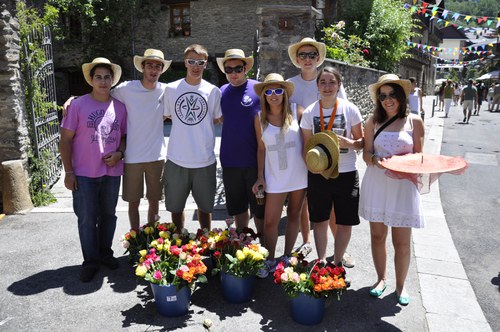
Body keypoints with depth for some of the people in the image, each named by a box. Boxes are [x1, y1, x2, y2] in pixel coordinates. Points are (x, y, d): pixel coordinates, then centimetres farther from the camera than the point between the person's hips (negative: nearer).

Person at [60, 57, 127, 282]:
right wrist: (68, 172, -8)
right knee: (87, 219, 5)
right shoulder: (78, 105, -5)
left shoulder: (120, 107, 4)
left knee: (108, 215, 14)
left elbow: (125, 135, 14)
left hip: (112, 172, 3)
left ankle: (105, 253, 32)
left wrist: (119, 153, -7)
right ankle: (90, 261, 20)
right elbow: (65, 140, -4)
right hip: (84, 174, -3)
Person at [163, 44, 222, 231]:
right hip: (176, 160, 0)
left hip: (205, 161, 0)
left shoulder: (214, 92, 0)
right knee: (176, 208, 14)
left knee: (205, 208, 15)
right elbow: (165, 116, 12)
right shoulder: (171, 89, 0)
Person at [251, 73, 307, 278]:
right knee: (270, 222, 0)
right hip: (275, 177, 1)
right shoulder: (260, 118, 1)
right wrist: (260, 176, 5)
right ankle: (270, 261, 20)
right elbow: (261, 149, 7)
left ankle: (287, 257, 31)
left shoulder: (296, 111, -5)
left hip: (299, 174, 0)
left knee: (294, 215, 13)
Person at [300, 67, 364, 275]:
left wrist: (349, 143, -20)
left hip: (346, 173, 0)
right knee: (320, 220, 11)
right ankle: (321, 261, 31)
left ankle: (337, 262, 30)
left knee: (345, 223, 8)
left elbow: (362, 142, 1)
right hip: (318, 174, 1)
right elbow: (307, 146, 5)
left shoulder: (350, 109, -3)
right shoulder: (309, 112, 0)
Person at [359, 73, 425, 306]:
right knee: (377, 236, 11)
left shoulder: (414, 122, 1)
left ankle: (400, 285, 27)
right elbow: (366, 153, 2)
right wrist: (376, 160, -19)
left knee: (402, 242, 5)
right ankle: (381, 279, 32)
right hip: (376, 184, 1)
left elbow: (418, 156, 2)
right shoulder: (373, 121, 4)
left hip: (403, 185, -1)